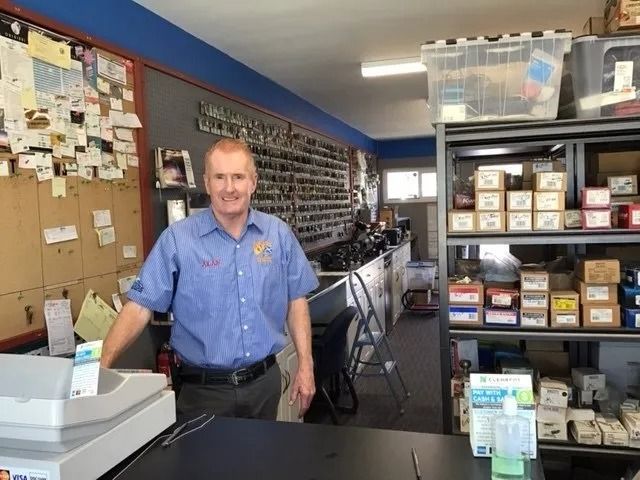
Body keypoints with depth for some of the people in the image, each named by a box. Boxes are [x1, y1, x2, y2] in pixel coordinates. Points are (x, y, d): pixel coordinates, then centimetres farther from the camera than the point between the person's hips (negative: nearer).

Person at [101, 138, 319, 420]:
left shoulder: (279, 234, -2)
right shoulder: (177, 239, -11)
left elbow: (296, 300, 4)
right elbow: (140, 306, -12)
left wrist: (305, 365, 0)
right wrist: (102, 365, -24)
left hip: (264, 380, 4)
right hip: (204, 388, -3)